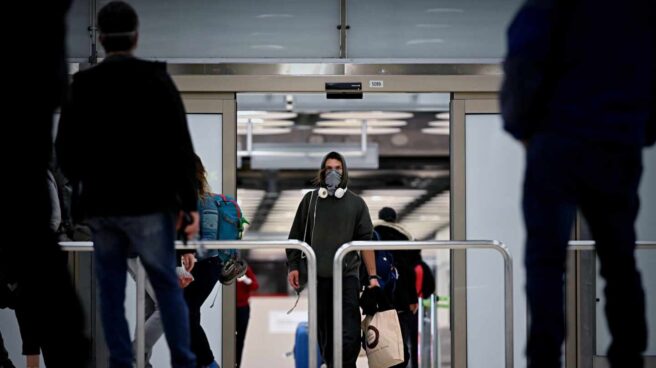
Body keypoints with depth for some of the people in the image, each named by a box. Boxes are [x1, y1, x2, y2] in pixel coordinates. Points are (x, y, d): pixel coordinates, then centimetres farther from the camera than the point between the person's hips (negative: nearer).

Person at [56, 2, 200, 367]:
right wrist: (189, 203, -6)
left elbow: (67, 150, 8)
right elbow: (179, 147, -11)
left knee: (112, 291, 9)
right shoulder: (157, 80, -6)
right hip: (148, 205, -2)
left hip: (101, 206, 2)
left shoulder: (83, 85, 3)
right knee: (167, 285, 6)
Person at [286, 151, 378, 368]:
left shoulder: (356, 203, 8)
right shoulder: (310, 200, 11)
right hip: (318, 277, 2)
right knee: (325, 333, 6)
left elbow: (366, 241, 4)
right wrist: (293, 266, 4)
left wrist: (372, 276, -2)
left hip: (348, 276, -2)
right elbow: (296, 236, 13)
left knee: (350, 334, -11)